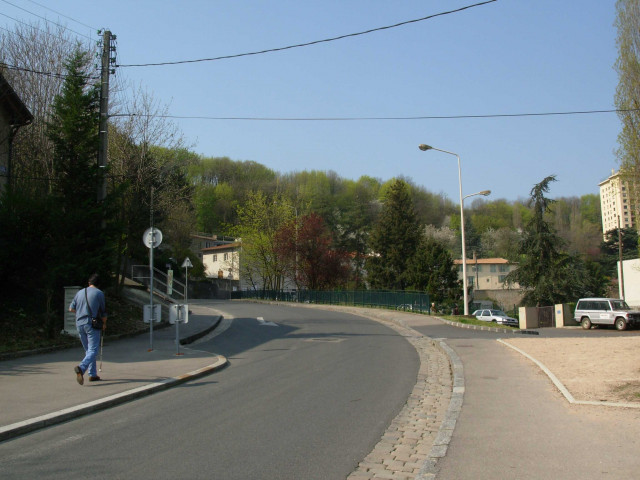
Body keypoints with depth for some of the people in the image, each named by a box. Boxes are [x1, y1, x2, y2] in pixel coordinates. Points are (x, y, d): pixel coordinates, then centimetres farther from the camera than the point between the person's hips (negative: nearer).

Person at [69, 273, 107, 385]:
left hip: (79, 324, 6)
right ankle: (81, 368, -32)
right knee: (93, 350, -8)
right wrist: (104, 324, 15)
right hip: (92, 324, -6)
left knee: (88, 350, 15)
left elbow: (71, 308, 12)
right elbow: (103, 311, 0)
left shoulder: (80, 293, 11)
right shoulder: (99, 293, -2)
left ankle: (92, 374, 16)